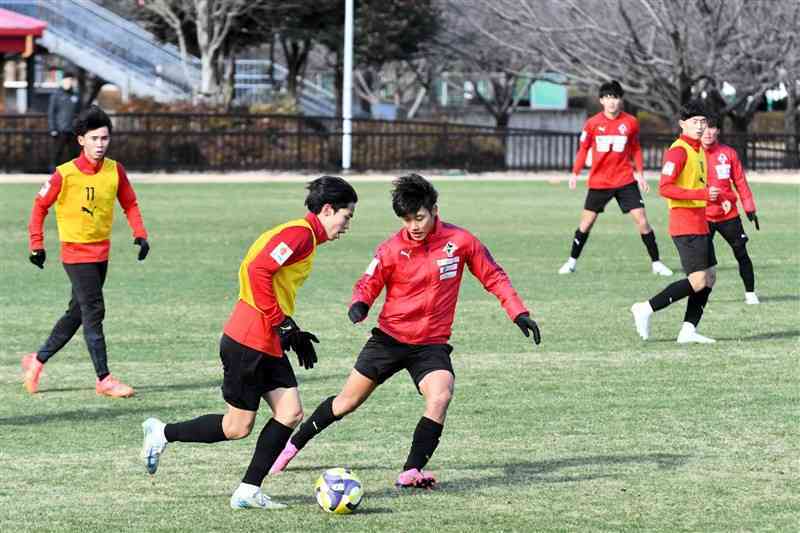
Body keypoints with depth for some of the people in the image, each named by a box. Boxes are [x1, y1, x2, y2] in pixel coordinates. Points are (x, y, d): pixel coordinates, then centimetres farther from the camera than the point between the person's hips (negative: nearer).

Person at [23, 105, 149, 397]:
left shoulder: (115, 170, -2)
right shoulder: (65, 174, -14)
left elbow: (129, 204, 9)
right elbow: (40, 206, -4)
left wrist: (140, 234, -5)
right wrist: (37, 244, -6)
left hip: (101, 252, 6)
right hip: (76, 253, -6)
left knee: (77, 313, 13)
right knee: (94, 312, -10)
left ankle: (38, 360, 29)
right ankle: (104, 379, -6)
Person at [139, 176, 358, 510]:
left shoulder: (302, 236, 17)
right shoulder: (300, 234, -15)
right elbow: (258, 271, -25)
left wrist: (295, 334, 16)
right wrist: (282, 323, -19)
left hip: (269, 345, 10)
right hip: (248, 342, -10)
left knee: (290, 413, -1)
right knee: (237, 428, -2)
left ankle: (249, 492, 2)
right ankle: (163, 433, 15)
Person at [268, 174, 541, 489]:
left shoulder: (460, 241, -8)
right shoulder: (392, 249, -10)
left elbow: (493, 277, 2)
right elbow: (369, 284, -1)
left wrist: (519, 313, -4)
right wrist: (360, 304, -24)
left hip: (431, 344, 0)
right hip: (390, 337, 0)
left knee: (440, 396, -27)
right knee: (348, 400, 8)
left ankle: (411, 472, -24)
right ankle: (294, 445, 28)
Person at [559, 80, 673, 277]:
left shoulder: (630, 122, -3)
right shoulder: (593, 123, -4)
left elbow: (635, 148, 10)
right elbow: (583, 149, 7)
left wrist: (640, 173, 5)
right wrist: (575, 173, 1)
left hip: (625, 180, 0)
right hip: (599, 182, 0)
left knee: (641, 219, -6)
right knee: (587, 221, 5)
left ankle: (656, 263, 3)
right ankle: (572, 261, 19)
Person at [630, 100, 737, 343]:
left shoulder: (698, 149, 16)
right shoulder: (678, 151, -14)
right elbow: (665, 188, -22)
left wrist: (719, 196, 11)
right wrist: (702, 194, -26)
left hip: (699, 224, 10)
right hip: (685, 225, -10)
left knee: (710, 276, 8)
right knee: (698, 282, -13)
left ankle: (688, 330, 8)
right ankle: (646, 309, -6)